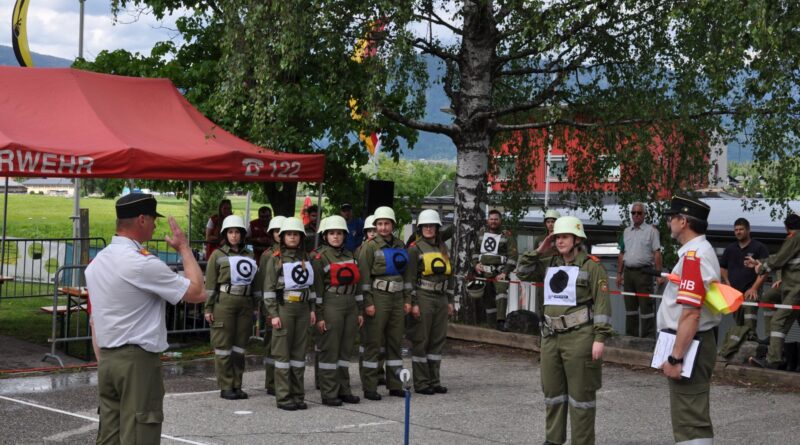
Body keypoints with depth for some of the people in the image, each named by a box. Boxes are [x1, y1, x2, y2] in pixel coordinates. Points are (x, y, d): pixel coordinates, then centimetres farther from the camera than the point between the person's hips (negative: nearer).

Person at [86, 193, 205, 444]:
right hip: (138, 361, -8)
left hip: (106, 360, 8)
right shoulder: (143, 263, -15)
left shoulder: (96, 263, 11)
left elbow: (94, 319, 16)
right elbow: (197, 293, -13)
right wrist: (184, 248, -1)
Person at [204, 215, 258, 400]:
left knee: (240, 345, 7)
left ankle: (237, 385, 15)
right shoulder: (218, 255, 2)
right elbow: (210, 283, -2)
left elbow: (254, 282, 16)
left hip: (245, 303, 4)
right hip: (224, 302, -4)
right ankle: (225, 387, 4)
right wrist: (208, 308, -7)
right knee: (223, 344, -1)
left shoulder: (249, 255, 13)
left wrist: (256, 305, 11)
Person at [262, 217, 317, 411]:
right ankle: (283, 397, 1)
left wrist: (312, 309, 9)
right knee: (283, 352, -2)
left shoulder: (305, 259, 12)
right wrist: (273, 314, -12)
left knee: (299, 351, 7)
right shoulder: (275, 259, -2)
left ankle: (298, 395, 13)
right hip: (284, 308, -4)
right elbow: (269, 289, -6)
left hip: (303, 308, 5)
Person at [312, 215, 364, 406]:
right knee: (329, 349, -3)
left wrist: (360, 311, 13)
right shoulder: (320, 257, -5)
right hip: (331, 306, -6)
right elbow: (317, 287, -9)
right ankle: (329, 393, 2)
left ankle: (343, 389, 18)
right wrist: (319, 316, -13)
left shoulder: (349, 256, 14)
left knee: (346, 349, 10)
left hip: (351, 305, 6)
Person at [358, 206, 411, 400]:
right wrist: (368, 302, -15)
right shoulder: (370, 247, -4)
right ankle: (369, 388, 0)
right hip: (378, 298, -5)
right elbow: (364, 276, -9)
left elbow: (405, 273, 17)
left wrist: (407, 299, 11)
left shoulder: (399, 245, 12)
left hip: (397, 297, 6)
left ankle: (395, 385, 19)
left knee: (395, 342, 10)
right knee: (373, 343, -3)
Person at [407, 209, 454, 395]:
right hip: (423, 297, -6)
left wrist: (450, 301, 14)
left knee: (438, 340, 9)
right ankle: (421, 383, 5)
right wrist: (413, 303, -15)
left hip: (441, 298, 6)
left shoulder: (443, 248, 13)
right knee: (421, 341, -1)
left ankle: (434, 381, 17)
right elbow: (410, 277, -9)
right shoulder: (415, 248, -5)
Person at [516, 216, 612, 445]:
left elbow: (602, 304, -10)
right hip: (551, 336, 7)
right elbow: (522, 272, 16)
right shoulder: (550, 264, 13)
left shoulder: (592, 266, -6)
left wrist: (600, 338, -16)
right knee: (552, 390, 14)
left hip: (579, 337, -7)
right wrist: (539, 251, 5)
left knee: (580, 392, 0)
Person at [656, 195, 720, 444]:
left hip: (689, 345, -11)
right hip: (698, 342, 11)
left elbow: (691, 314, -26)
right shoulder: (702, 251, 13)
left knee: (689, 422, -7)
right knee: (694, 417, 19)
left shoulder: (693, 257, -20)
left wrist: (675, 358, -24)